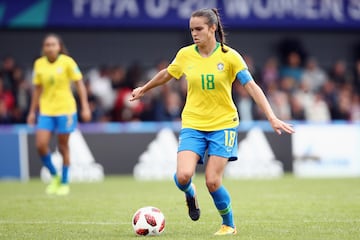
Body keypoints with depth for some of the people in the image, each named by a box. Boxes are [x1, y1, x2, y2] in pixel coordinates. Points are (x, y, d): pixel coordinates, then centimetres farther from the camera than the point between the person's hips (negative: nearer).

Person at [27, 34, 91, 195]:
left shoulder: (67, 62, -7)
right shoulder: (39, 64, 4)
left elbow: (79, 85, -3)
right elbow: (37, 89, 13)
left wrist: (85, 107, -8)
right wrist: (32, 111, 13)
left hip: (65, 109, -3)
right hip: (46, 110, 3)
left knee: (63, 147, 2)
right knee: (41, 144, -9)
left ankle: (64, 183, 16)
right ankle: (54, 176, 13)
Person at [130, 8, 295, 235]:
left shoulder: (229, 56, -9)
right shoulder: (185, 55, -1)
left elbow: (252, 86, -12)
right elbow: (166, 74, 19)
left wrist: (272, 118, -20)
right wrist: (144, 89, 33)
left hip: (223, 125, -2)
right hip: (193, 125, 2)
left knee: (213, 181, -10)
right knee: (183, 176, -19)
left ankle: (229, 225, 17)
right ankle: (190, 194, 19)